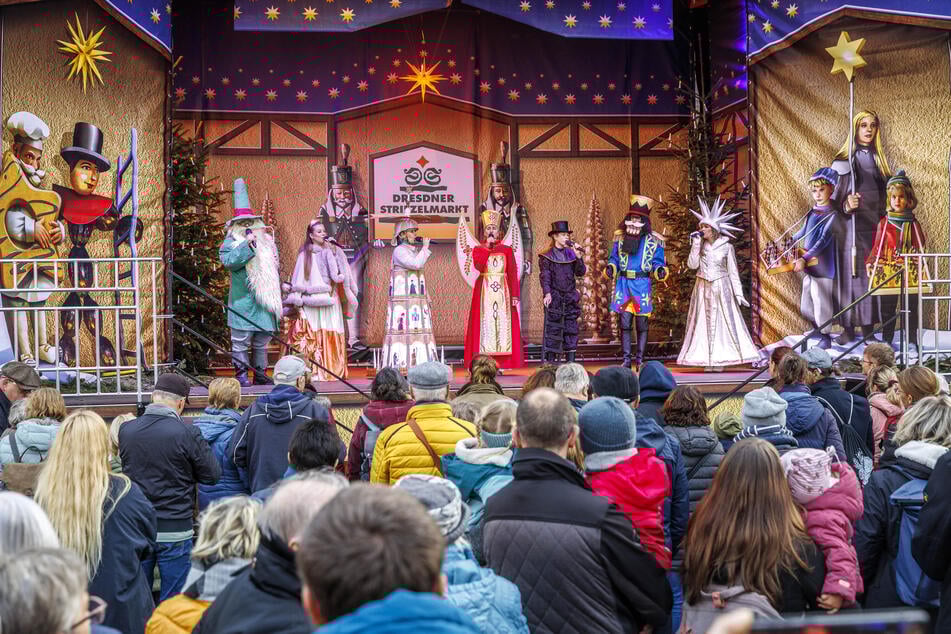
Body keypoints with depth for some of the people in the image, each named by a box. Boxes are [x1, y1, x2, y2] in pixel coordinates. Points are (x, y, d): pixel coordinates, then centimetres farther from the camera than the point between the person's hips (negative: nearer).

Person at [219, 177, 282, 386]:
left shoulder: (266, 242, 17)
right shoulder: (230, 243, -1)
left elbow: (274, 266, 29)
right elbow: (229, 261, -20)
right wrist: (248, 245, -23)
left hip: (265, 301, 6)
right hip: (243, 302, -6)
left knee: (261, 343, 11)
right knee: (241, 341, -5)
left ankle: (260, 374, 18)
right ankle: (241, 374, 0)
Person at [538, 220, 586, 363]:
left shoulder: (571, 253, 12)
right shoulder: (547, 256, 0)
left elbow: (581, 273, 4)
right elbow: (544, 276, -7)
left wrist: (578, 257, -9)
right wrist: (547, 293, -19)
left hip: (570, 297, 4)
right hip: (554, 297, -4)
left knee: (571, 329, 4)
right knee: (552, 328, -5)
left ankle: (570, 360, 8)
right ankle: (550, 360, -1)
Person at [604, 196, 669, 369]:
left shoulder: (653, 241, 3)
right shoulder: (620, 238, 9)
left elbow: (657, 263, 3)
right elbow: (614, 259, 13)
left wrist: (660, 271, -19)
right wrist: (610, 268, -8)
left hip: (642, 285, -2)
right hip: (623, 284, 2)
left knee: (641, 325, 3)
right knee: (624, 324, 0)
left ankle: (639, 359, 10)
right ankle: (627, 359, 5)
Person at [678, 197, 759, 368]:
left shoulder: (726, 247, -1)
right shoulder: (700, 245, 6)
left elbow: (733, 272, 1)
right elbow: (692, 265, -7)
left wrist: (738, 293, -3)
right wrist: (695, 245, -9)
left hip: (721, 288, -2)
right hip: (703, 288, 2)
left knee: (722, 322, -3)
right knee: (703, 322, 0)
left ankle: (720, 360, 1)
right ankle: (707, 360, 3)